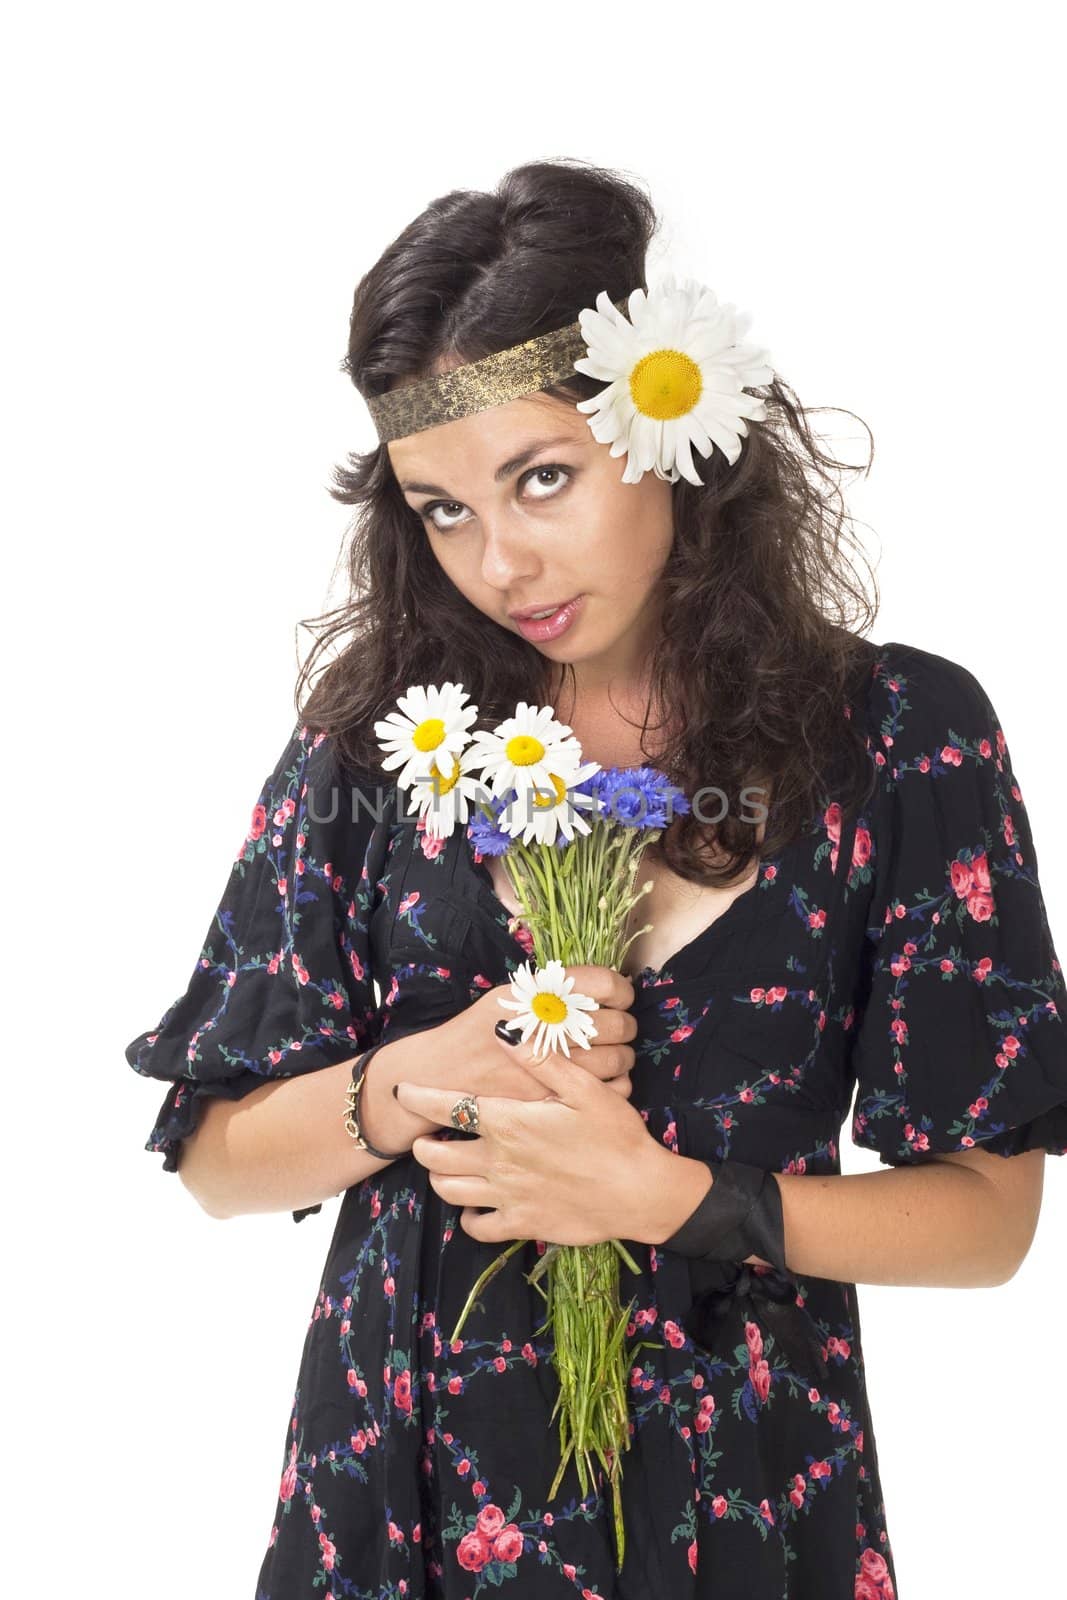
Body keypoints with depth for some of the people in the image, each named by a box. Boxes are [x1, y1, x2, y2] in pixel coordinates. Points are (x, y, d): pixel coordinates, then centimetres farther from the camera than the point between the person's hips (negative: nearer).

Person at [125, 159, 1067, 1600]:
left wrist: (667, 1197, -19)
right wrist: (431, 1077, -18)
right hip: (398, 1480, 2)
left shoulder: (901, 736, -9)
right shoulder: (377, 735, -4)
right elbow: (215, 1156, -1)